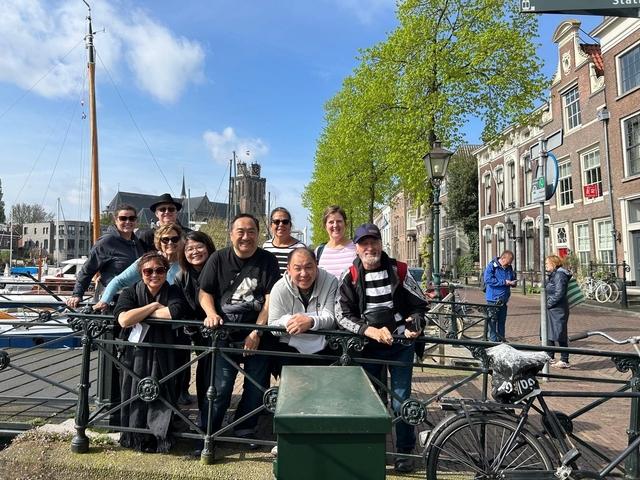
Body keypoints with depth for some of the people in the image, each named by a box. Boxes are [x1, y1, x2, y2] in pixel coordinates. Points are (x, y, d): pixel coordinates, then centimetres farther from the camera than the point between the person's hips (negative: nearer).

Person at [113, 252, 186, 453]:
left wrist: (139, 316, -13)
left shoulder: (173, 292, 0)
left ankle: (160, 438, 13)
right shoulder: (130, 292, 1)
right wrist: (154, 305, -14)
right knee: (135, 395, -1)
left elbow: (174, 313, -24)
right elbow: (124, 320, -19)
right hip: (135, 354, 1)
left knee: (160, 395, -5)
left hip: (162, 355, 0)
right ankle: (134, 438, 19)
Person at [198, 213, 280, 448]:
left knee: (256, 386, 7)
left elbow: (270, 298, -6)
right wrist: (211, 314, -15)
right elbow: (205, 292, 5)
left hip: (259, 335, 1)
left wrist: (257, 332, -12)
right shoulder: (218, 258, 2)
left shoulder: (268, 260, -1)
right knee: (220, 387, -3)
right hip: (225, 334, 0)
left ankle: (246, 429, 28)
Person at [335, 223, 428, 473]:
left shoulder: (398, 270, -5)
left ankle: (405, 450, 24)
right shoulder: (349, 277, -6)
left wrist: (414, 325, -17)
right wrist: (371, 331, -26)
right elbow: (342, 315, -12)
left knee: (401, 399, 4)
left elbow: (420, 304, 4)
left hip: (401, 344, 0)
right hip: (368, 345, 1)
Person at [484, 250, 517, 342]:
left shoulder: (509, 267, 9)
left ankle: (502, 340, 22)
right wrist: (504, 282, -22)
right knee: (493, 320, 0)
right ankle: (493, 340, 8)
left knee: (502, 320, 13)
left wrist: (513, 282, -3)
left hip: (504, 298, 7)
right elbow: (488, 279, -23)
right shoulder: (492, 266, -12)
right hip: (493, 298, -6)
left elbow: (513, 278, 23)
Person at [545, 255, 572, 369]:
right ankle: (550, 357, 28)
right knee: (549, 334, 17)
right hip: (551, 310, 11)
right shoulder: (552, 275, 14)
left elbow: (559, 294, -23)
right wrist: (547, 303, 10)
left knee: (560, 335, -3)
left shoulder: (559, 275, -17)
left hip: (558, 310, -11)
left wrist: (548, 303, -15)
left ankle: (564, 361, 5)